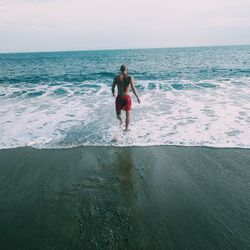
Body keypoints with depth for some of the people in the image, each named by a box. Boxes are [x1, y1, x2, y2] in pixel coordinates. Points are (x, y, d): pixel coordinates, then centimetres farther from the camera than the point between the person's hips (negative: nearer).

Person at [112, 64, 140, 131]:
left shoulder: (116, 77, -3)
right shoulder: (130, 78, -6)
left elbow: (113, 87, 1)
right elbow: (133, 89, -11)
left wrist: (113, 93, 23)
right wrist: (137, 98, -3)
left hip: (119, 97, 0)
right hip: (127, 97, 0)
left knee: (118, 112, 20)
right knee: (128, 115, 16)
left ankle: (120, 120, -11)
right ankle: (126, 129, 12)